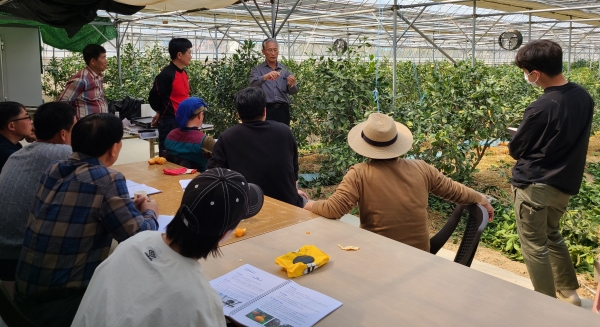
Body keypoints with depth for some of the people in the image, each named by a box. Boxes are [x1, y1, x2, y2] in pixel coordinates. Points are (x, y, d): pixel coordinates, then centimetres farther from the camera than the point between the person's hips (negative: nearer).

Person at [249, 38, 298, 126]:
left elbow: (293, 92, 6)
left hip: (283, 110, 3)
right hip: (266, 110, -2)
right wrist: (266, 76, -31)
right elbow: (253, 84, -13)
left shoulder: (284, 69, 13)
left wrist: (291, 85, -17)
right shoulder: (257, 70, 6)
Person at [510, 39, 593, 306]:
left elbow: (516, 150, -9)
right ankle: (569, 292, 36)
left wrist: (527, 139, 11)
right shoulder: (584, 97, -1)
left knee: (534, 245, 7)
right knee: (552, 235, 26)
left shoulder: (540, 109, -23)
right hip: (566, 184, 8)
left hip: (533, 185, -8)